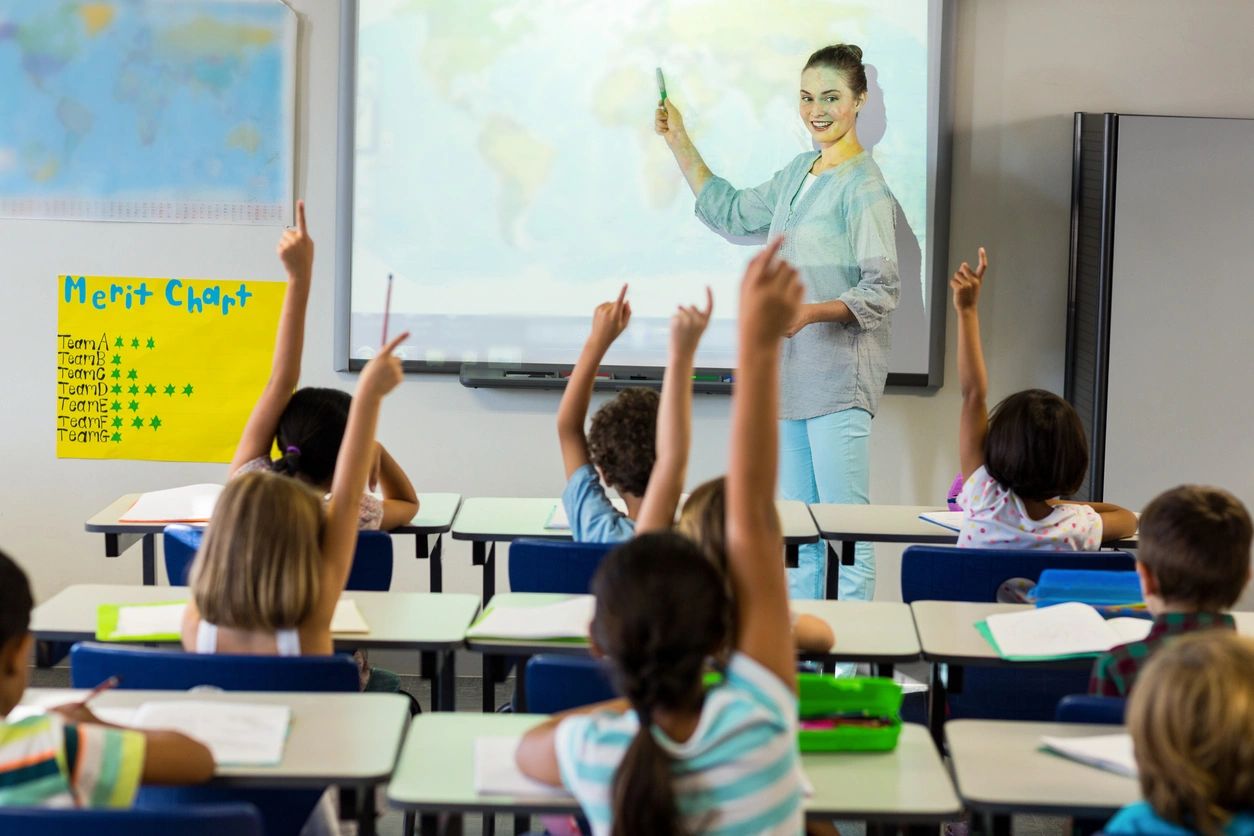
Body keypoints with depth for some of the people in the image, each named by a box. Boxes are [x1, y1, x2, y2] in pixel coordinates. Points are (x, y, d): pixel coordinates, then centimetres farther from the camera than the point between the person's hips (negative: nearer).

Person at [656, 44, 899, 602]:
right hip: (790, 371, 9)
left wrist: (811, 311, -28)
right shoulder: (797, 173, 16)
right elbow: (732, 214, 30)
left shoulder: (863, 185, -11)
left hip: (840, 374, -9)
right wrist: (679, 144, 27)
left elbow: (882, 289, -15)